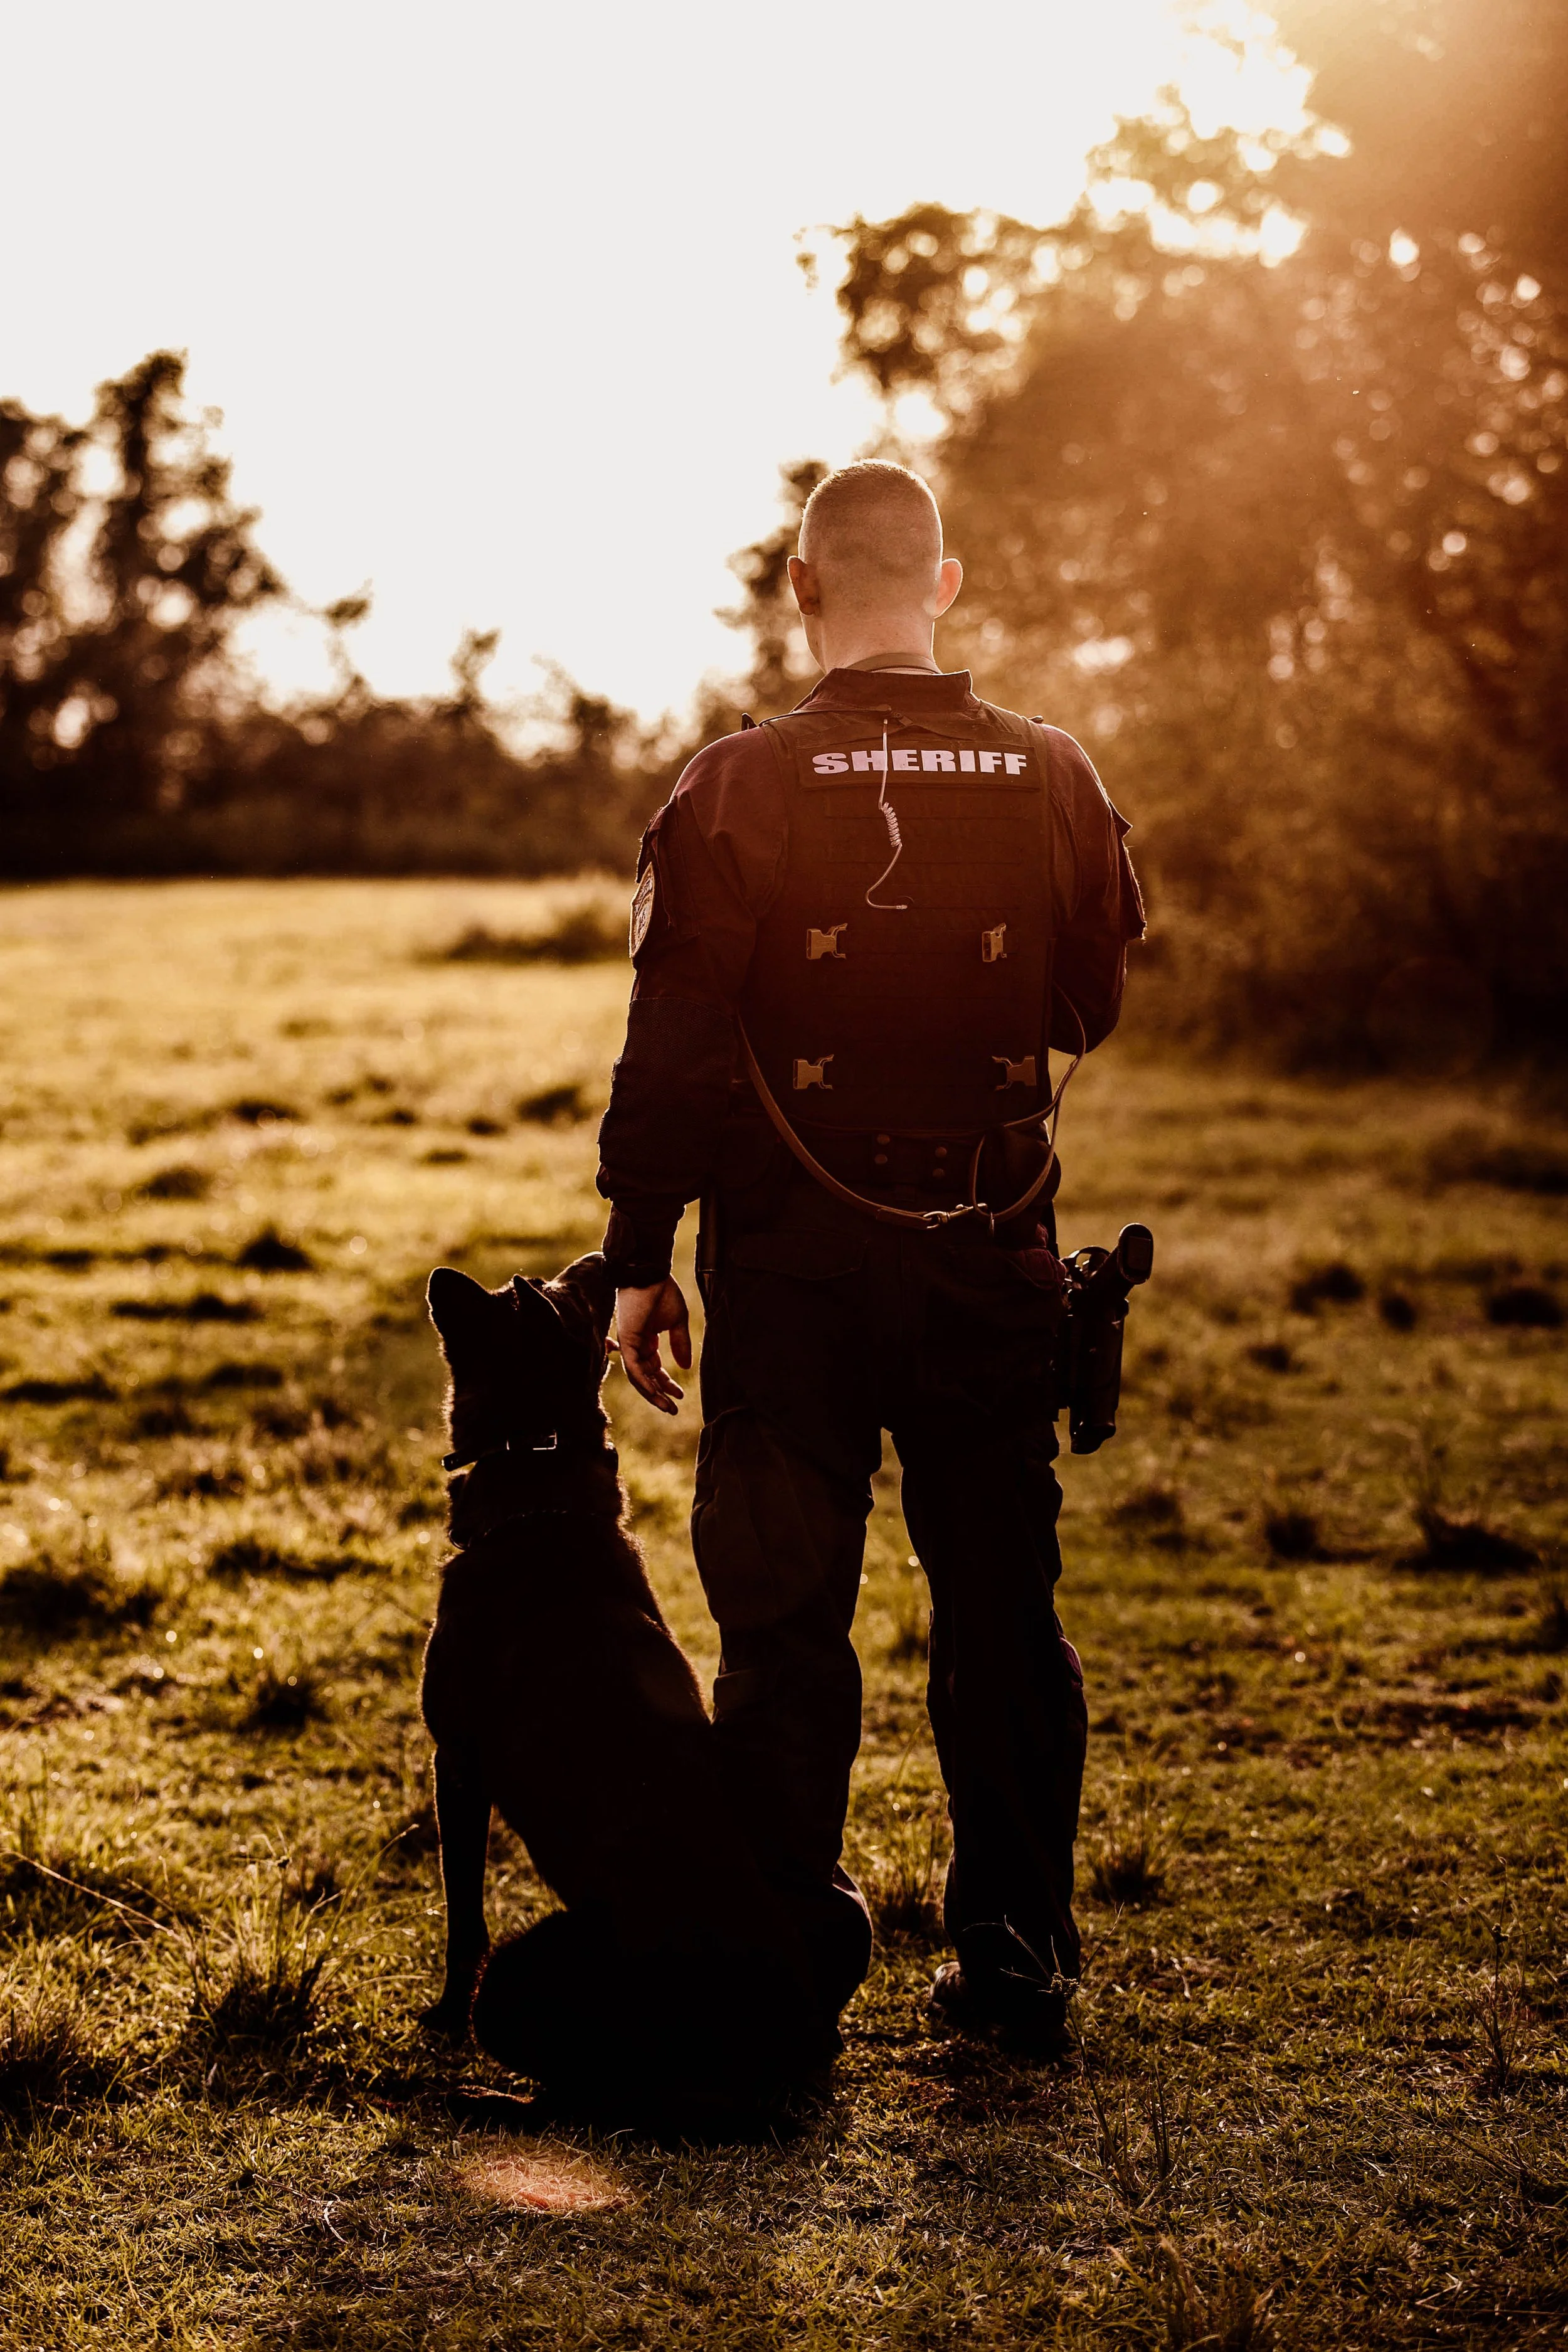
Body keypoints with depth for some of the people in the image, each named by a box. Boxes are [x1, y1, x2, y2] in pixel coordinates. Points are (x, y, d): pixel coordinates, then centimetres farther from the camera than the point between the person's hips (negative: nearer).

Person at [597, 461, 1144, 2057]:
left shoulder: (739, 790, -10)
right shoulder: (1052, 781, -1)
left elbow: (672, 1047, -10)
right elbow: (1091, 1007, 11)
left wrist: (636, 1262, -2)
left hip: (791, 1263, -2)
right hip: (995, 1258, 3)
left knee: (784, 1616, 6)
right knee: (1000, 1610, 11)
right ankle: (1019, 1960, 17)